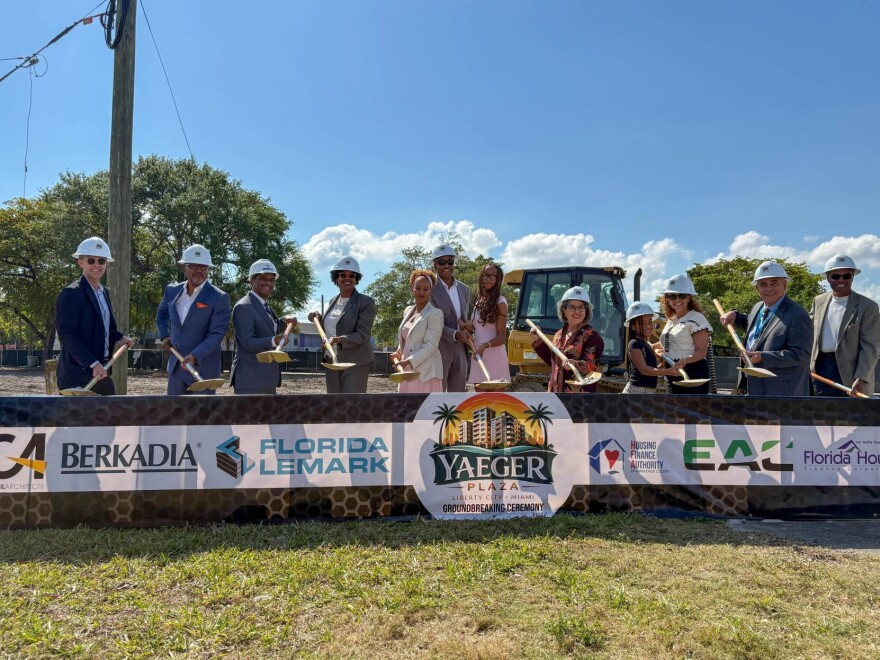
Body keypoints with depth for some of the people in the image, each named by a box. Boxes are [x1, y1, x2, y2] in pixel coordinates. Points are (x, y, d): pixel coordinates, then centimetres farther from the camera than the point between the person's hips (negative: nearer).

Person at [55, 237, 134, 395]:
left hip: (101, 371, 8)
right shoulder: (71, 294, -12)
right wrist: (93, 363, -24)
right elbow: (66, 334, -19)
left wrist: (119, 337, 10)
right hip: (77, 375, -8)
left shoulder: (104, 292, 13)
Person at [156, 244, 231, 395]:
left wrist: (195, 356, -28)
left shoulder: (219, 298, -11)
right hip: (176, 366, 6)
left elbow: (216, 334, -17)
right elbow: (162, 313, 27)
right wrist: (165, 335, 13)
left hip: (203, 368, -5)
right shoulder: (172, 290, 7)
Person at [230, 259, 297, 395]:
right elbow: (248, 342, -19)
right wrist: (273, 341, -35)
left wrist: (284, 321, 10)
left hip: (267, 381, 10)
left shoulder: (266, 307, 16)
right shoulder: (243, 307, -11)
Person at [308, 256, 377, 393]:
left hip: (356, 363, -7)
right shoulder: (333, 301, 14)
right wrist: (318, 320, 4)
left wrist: (339, 340, -29)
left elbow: (362, 335, -15)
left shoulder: (366, 302, -7)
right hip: (332, 363, 7)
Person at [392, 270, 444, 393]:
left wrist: (408, 361, -22)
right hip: (407, 372, 7)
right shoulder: (408, 311, 15)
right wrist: (399, 352, 10)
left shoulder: (435, 314, -7)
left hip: (426, 373, -7)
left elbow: (430, 345, -15)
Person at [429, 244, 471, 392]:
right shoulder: (430, 289, -8)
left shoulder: (464, 289, 12)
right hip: (439, 349, -6)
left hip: (460, 350, 6)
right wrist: (455, 334, -26)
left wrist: (464, 326, -3)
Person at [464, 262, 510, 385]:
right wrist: (469, 326, 3)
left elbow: (502, 337, -10)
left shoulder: (500, 302, -8)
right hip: (478, 354, 7)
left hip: (494, 355, -7)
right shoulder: (480, 300, 14)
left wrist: (485, 346, -28)